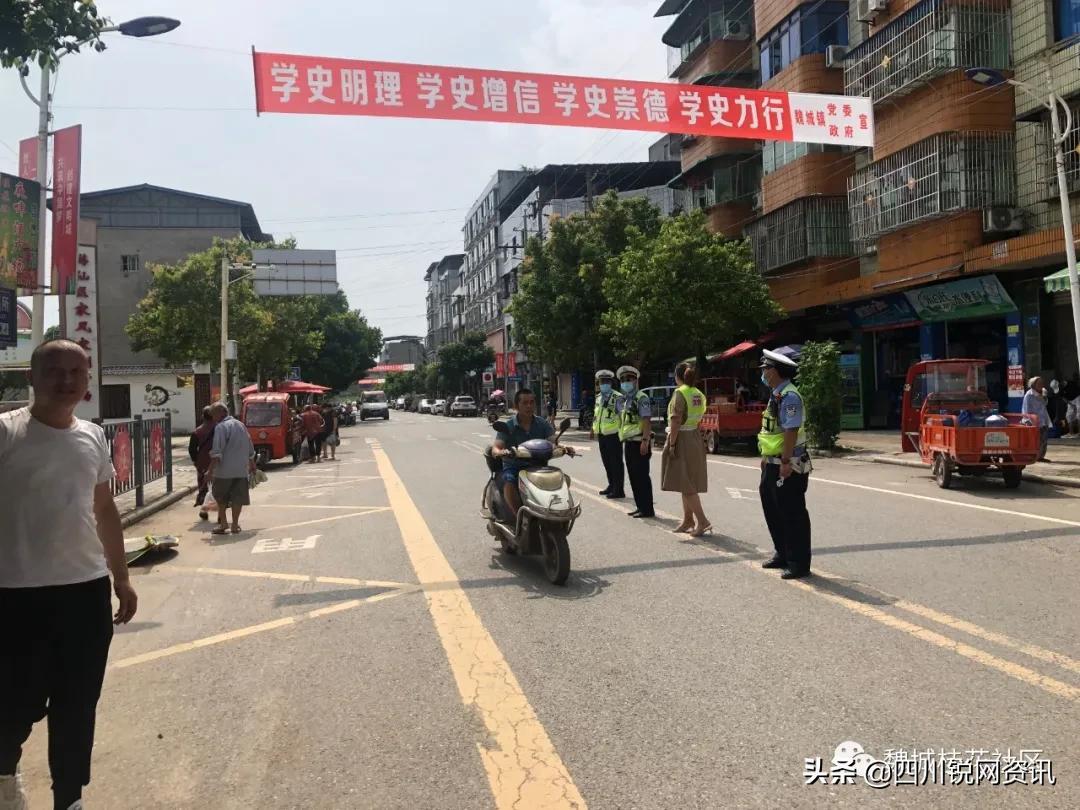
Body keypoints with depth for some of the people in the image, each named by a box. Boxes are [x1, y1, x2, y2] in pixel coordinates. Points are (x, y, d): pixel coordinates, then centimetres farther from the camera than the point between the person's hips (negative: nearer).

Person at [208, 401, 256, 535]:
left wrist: (211, 469, -17)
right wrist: (252, 465, 32)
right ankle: (235, 525, 7)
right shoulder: (241, 425, 13)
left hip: (224, 470, -5)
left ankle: (223, 523, 14)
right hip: (241, 469, 5)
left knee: (220, 497, 12)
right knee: (238, 497, 7)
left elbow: (217, 452, -18)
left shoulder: (221, 427, -9)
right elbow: (250, 449, 21)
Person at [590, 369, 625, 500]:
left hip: (613, 434, -8)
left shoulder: (617, 397, -12)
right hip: (601, 434, 8)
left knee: (616, 463, -2)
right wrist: (592, 429, 23)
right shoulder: (598, 397, 13)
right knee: (606, 462, 16)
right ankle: (611, 486, 30)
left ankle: (619, 490, 4)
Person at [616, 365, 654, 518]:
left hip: (639, 442, -9)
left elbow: (647, 421, -17)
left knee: (642, 476, -7)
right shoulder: (623, 401, 18)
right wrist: (623, 440, 19)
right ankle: (640, 506, 19)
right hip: (628, 443, 9)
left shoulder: (641, 398, -9)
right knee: (633, 476, 12)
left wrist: (645, 441, -24)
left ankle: (647, 509, -2)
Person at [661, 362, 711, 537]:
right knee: (688, 484, 15)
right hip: (696, 438, 8)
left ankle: (702, 521, -10)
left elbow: (675, 421, -19)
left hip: (682, 439, -8)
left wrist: (671, 444, -17)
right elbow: (699, 418, 12)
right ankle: (687, 520, 22)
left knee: (685, 485, -5)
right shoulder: (699, 394, 10)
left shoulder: (680, 393, -14)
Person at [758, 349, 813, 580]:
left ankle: (799, 564, 6)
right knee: (772, 509, 18)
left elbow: (791, 431, -24)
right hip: (773, 463, 11)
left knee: (793, 515, -3)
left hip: (788, 466, -11)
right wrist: (766, 456, 21)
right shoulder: (776, 395, 14)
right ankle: (782, 554, 31)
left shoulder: (789, 396, -18)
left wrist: (786, 462, -26)